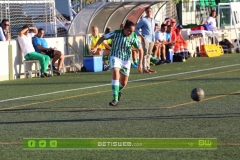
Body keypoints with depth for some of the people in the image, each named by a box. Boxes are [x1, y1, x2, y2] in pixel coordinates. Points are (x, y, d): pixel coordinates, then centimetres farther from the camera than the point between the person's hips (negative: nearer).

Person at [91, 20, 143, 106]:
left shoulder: (133, 37, -11)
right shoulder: (116, 33, -13)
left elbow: (140, 50, 0)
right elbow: (103, 38, -1)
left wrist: (140, 64, -4)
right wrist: (96, 47, -12)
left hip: (126, 60, 2)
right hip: (115, 57, -2)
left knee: (124, 83, 9)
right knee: (115, 74, -27)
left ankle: (118, 91, 46)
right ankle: (115, 99, -27)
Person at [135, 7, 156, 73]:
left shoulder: (153, 20, 16)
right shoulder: (143, 20, -4)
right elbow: (137, 28, -3)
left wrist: (154, 37, 15)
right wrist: (141, 36, -12)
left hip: (152, 40, 7)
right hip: (146, 39, -7)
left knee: (149, 54, 9)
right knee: (145, 54, -10)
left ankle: (148, 67, 13)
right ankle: (145, 68, -11)